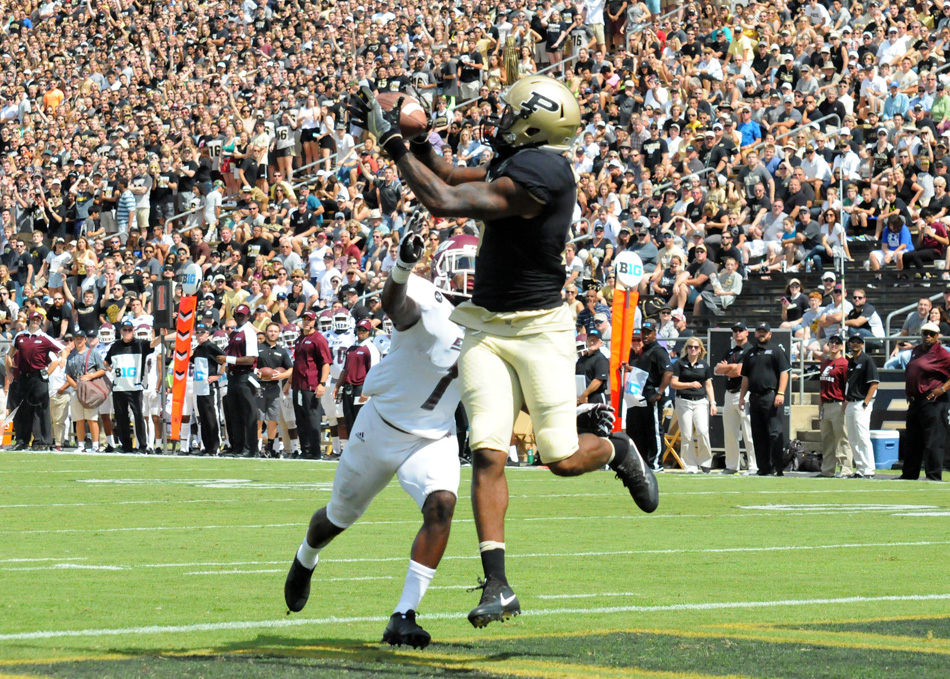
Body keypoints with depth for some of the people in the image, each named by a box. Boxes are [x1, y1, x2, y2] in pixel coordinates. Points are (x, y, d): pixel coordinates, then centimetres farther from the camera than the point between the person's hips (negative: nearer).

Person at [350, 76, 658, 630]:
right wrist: (408, 136, 8)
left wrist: (396, 145, -14)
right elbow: (451, 177, 22)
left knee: (563, 459, -1)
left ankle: (615, 449, 35)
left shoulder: (538, 175, -23)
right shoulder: (518, 162, 5)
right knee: (488, 455, -7)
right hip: (486, 329, 7)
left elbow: (444, 202, -24)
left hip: (540, 329, -7)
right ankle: (498, 585, -9)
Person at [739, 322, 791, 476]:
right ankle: (763, 467, 10)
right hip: (754, 397, 7)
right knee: (758, 435, 6)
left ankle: (779, 467, -12)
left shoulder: (775, 350, 3)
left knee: (775, 432, -12)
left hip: (770, 396, -6)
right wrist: (742, 396, 16)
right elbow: (746, 377, 25)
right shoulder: (750, 353, 21)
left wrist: (780, 393, -15)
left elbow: (784, 372, -4)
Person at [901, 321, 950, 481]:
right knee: (912, 441, 14)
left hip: (932, 402, -9)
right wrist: (908, 392, 18)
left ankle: (934, 476, -8)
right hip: (915, 401, 9)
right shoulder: (916, 351, 16)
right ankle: (909, 474, 22)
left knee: (933, 441, -10)